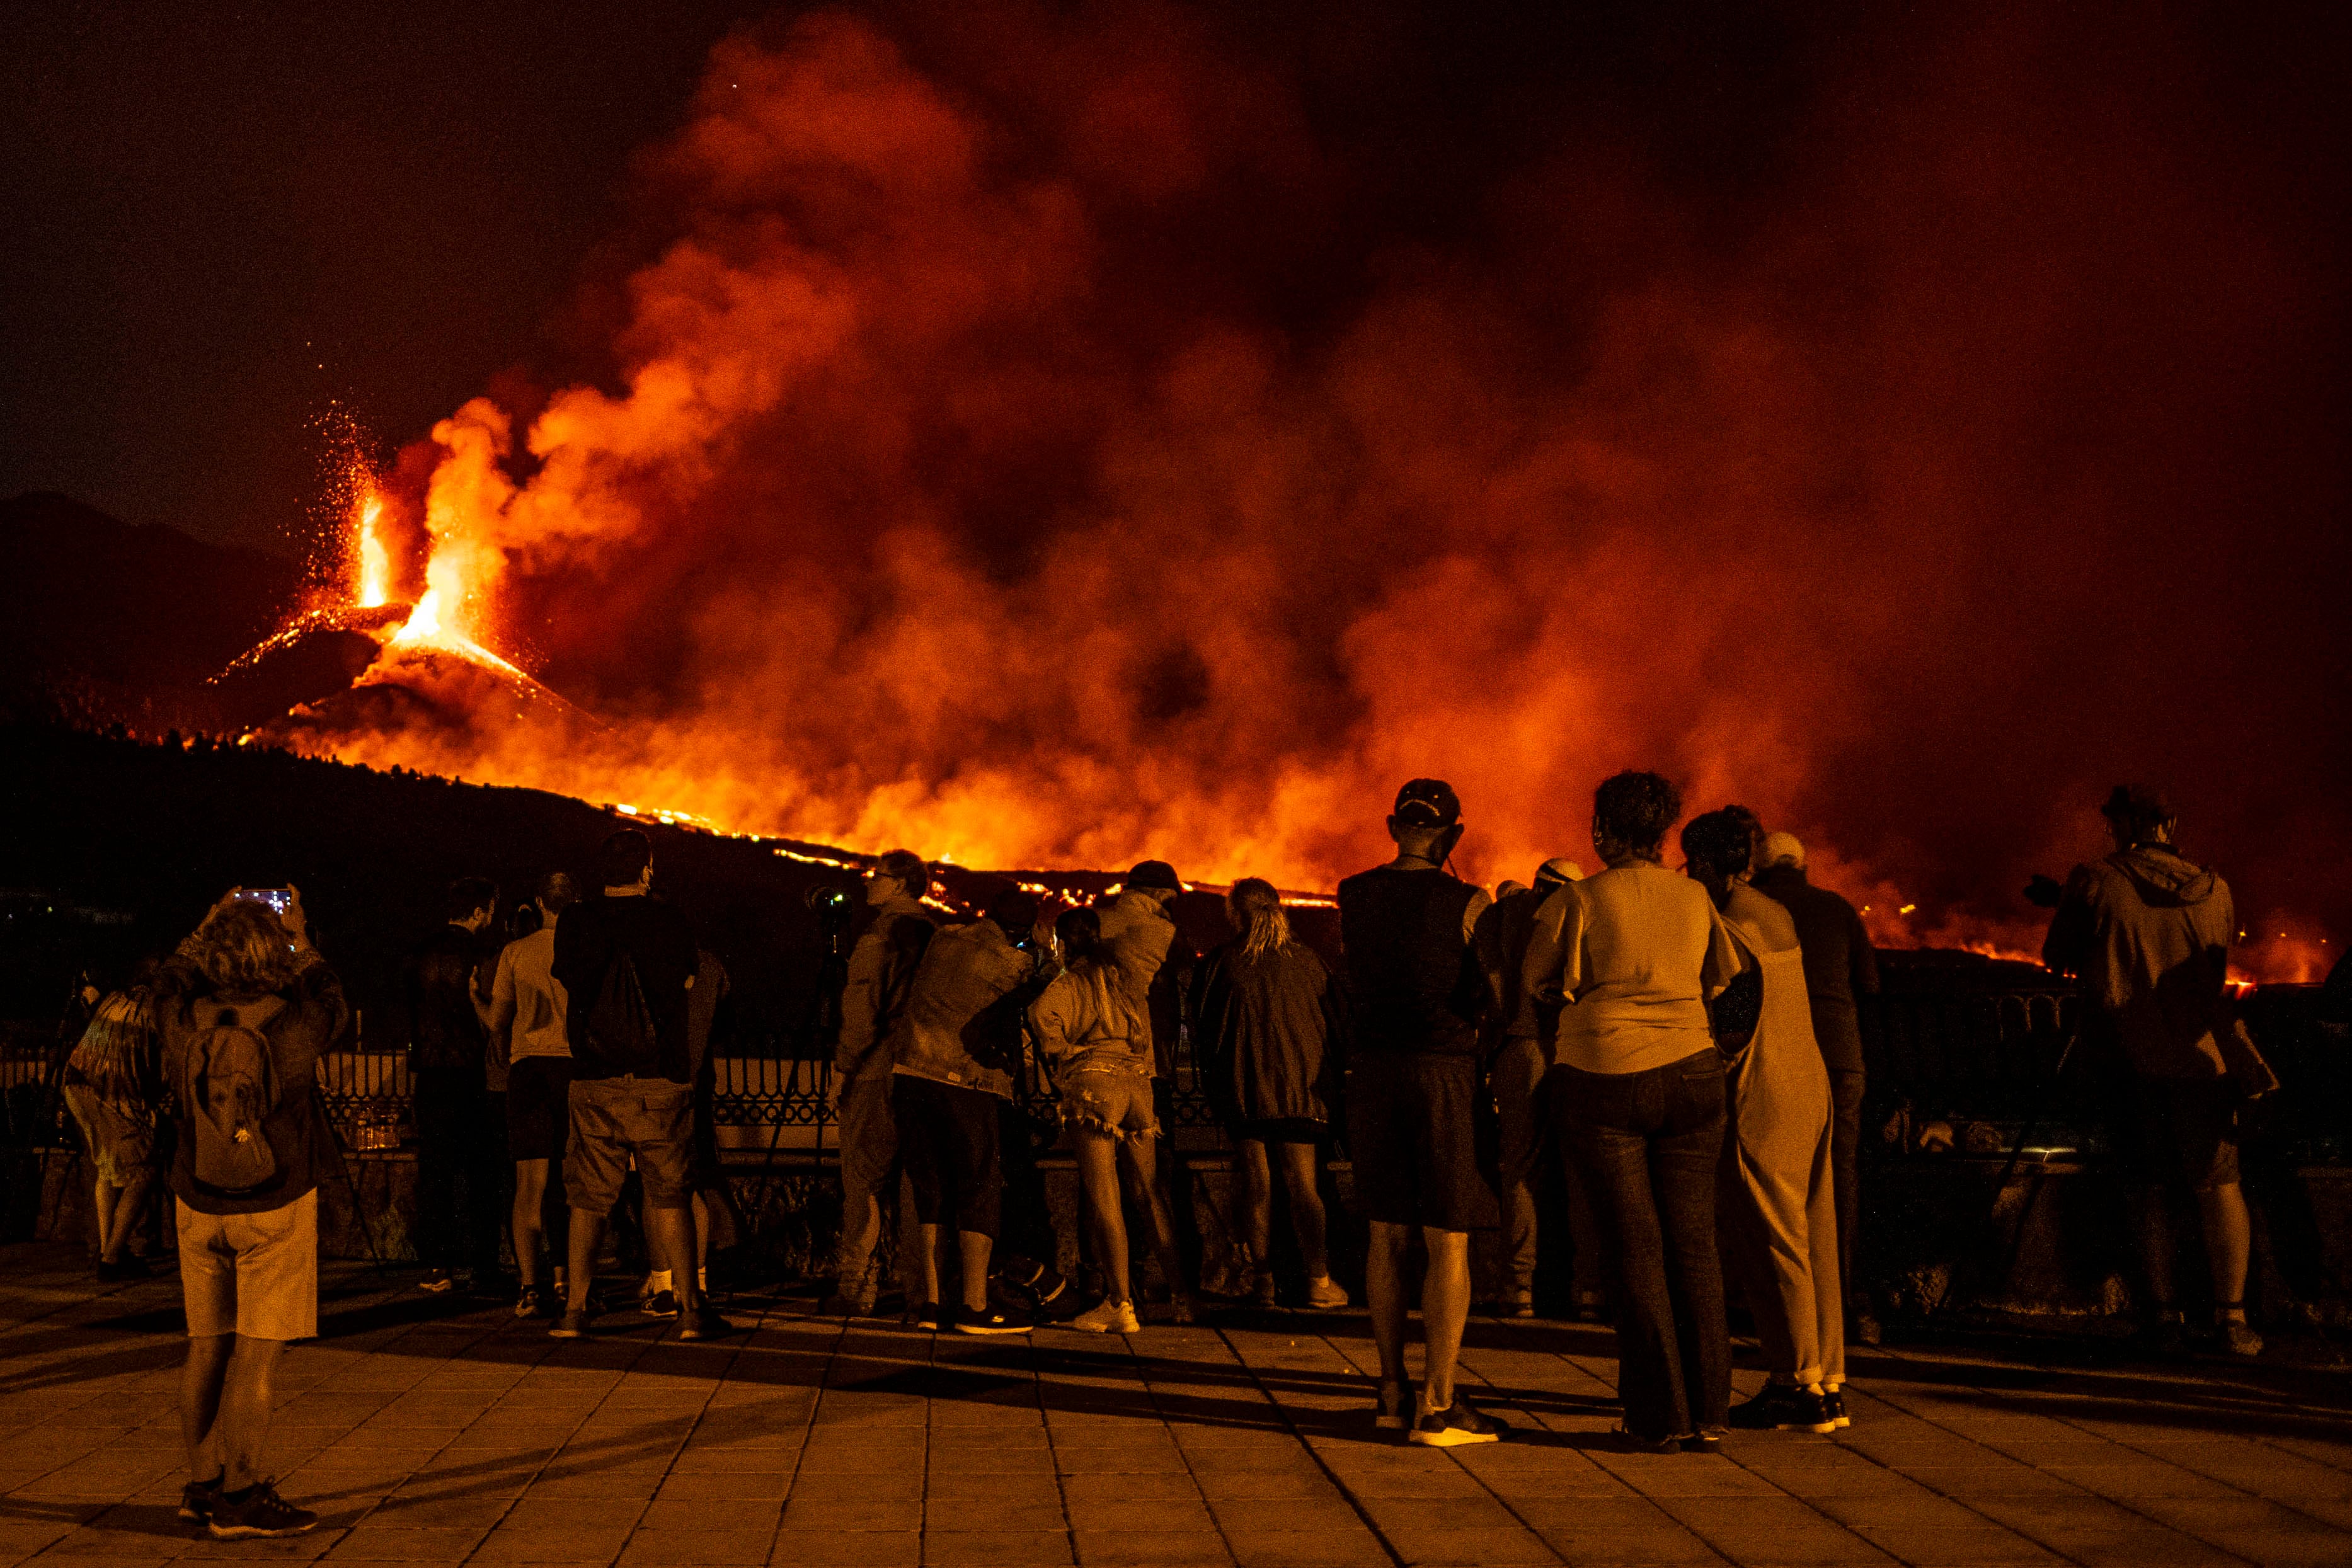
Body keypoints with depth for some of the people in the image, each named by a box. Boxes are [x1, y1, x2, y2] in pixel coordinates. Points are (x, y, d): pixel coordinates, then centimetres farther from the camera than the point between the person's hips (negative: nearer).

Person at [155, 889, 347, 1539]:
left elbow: (168, 984, 18)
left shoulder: (184, 1021, -7)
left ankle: (204, 1484, 23)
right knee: (257, 1351, 0)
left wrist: (205, 933, 27)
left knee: (207, 1345, 13)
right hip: (277, 1205, -4)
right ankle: (239, 1497, 2)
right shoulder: (294, 1022, -15)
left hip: (199, 1203, 4)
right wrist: (302, 943, 20)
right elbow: (335, 1004, 10)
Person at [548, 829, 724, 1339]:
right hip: (661, 1081, -1)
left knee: (589, 1199, 9)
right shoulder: (671, 921, -4)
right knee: (670, 1193, 5)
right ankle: (690, 1309, 4)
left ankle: (575, 1308, 7)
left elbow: (566, 988, 11)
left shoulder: (575, 923, 0)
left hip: (592, 1082, 1)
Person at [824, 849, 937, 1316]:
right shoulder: (935, 936, 11)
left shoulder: (878, 937, -11)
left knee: (864, 1178, -2)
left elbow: (860, 1011, -14)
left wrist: (841, 1069, -9)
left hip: (875, 1072, -7)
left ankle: (856, 1289, -1)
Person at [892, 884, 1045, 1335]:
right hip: (968, 1083, -5)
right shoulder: (1015, 964, -4)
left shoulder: (944, 940, 12)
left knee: (932, 1191, 10)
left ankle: (932, 1301, 10)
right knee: (981, 1191, 2)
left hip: (911, 1074, 5)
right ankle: (974, 1306, -1)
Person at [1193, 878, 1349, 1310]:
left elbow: (1203, 1026, 2)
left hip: (1244, 1089, -1)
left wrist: (1214, 1080, 13)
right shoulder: (1305, 959, 2)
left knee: (1256, 1186, 5)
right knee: (1303, 1184, 5)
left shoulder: (1220, 963, -3)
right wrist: (1329, 1073, 16)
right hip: (1301, 1085, 1)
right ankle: (1319, 1281, 1)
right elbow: (1338, 1020, 7)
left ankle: (1266, 1281, 7)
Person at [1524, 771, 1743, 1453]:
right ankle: (1708, 1412, 11)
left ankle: (1659, 1416, 6)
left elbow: (1544, 985, -2)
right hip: (1689, 1074, 3)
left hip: (1602, 1078, -3)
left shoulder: (1578, 899, -8)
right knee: (1694, 1243, 9)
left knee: (1636, 1248, 4)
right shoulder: (1695, 898, 4)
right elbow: (1721, 980, 16)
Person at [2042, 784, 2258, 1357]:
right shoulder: (2215, 890, 4)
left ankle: (2165, 1316, 9)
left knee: (2151, 1190, 8)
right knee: (2220, 1186, 11)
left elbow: (2057, 957, 3)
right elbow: (2222, 954, 18)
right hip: (2204, 1056, 2)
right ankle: (2232, 1318, 10)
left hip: (2134, 1056, -1)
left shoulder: (2094, 882, -5)